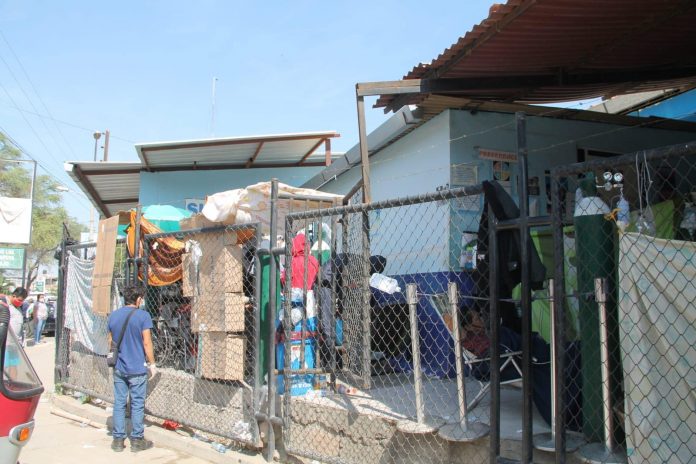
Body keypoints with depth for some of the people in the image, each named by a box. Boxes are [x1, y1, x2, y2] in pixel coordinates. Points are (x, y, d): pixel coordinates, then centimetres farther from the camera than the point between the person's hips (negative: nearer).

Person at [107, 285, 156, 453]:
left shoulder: (113, 315, 5)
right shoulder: (143, 315, -12)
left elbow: (110, 341, 13)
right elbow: (147, 343, -13)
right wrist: (152, 364, -3)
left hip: (119, 368, 5)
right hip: (137, 369, -5)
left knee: (119, 403, 12)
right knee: (137, 404, 6)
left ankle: (118, 440, 18)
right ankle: (137, 440, 14)